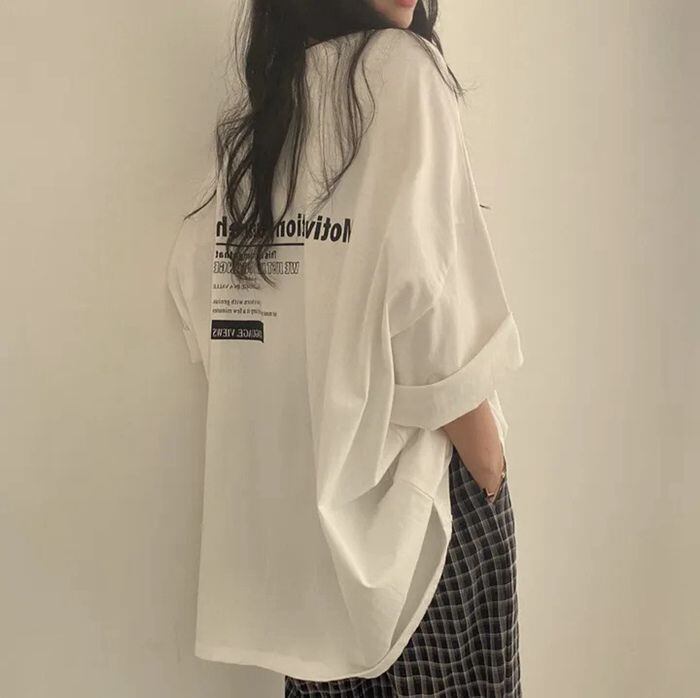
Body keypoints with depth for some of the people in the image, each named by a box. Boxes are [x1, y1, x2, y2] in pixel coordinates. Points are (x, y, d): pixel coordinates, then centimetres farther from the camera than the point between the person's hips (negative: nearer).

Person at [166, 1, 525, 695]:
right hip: (400, 452, -6)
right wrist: (482, 441, -9)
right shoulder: (398, 64, -7)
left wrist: (270, 392, 15)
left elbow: (192, 271, 10)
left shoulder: (257, 103, 13)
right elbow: (415, 278, -18)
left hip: (287, 465, 7)